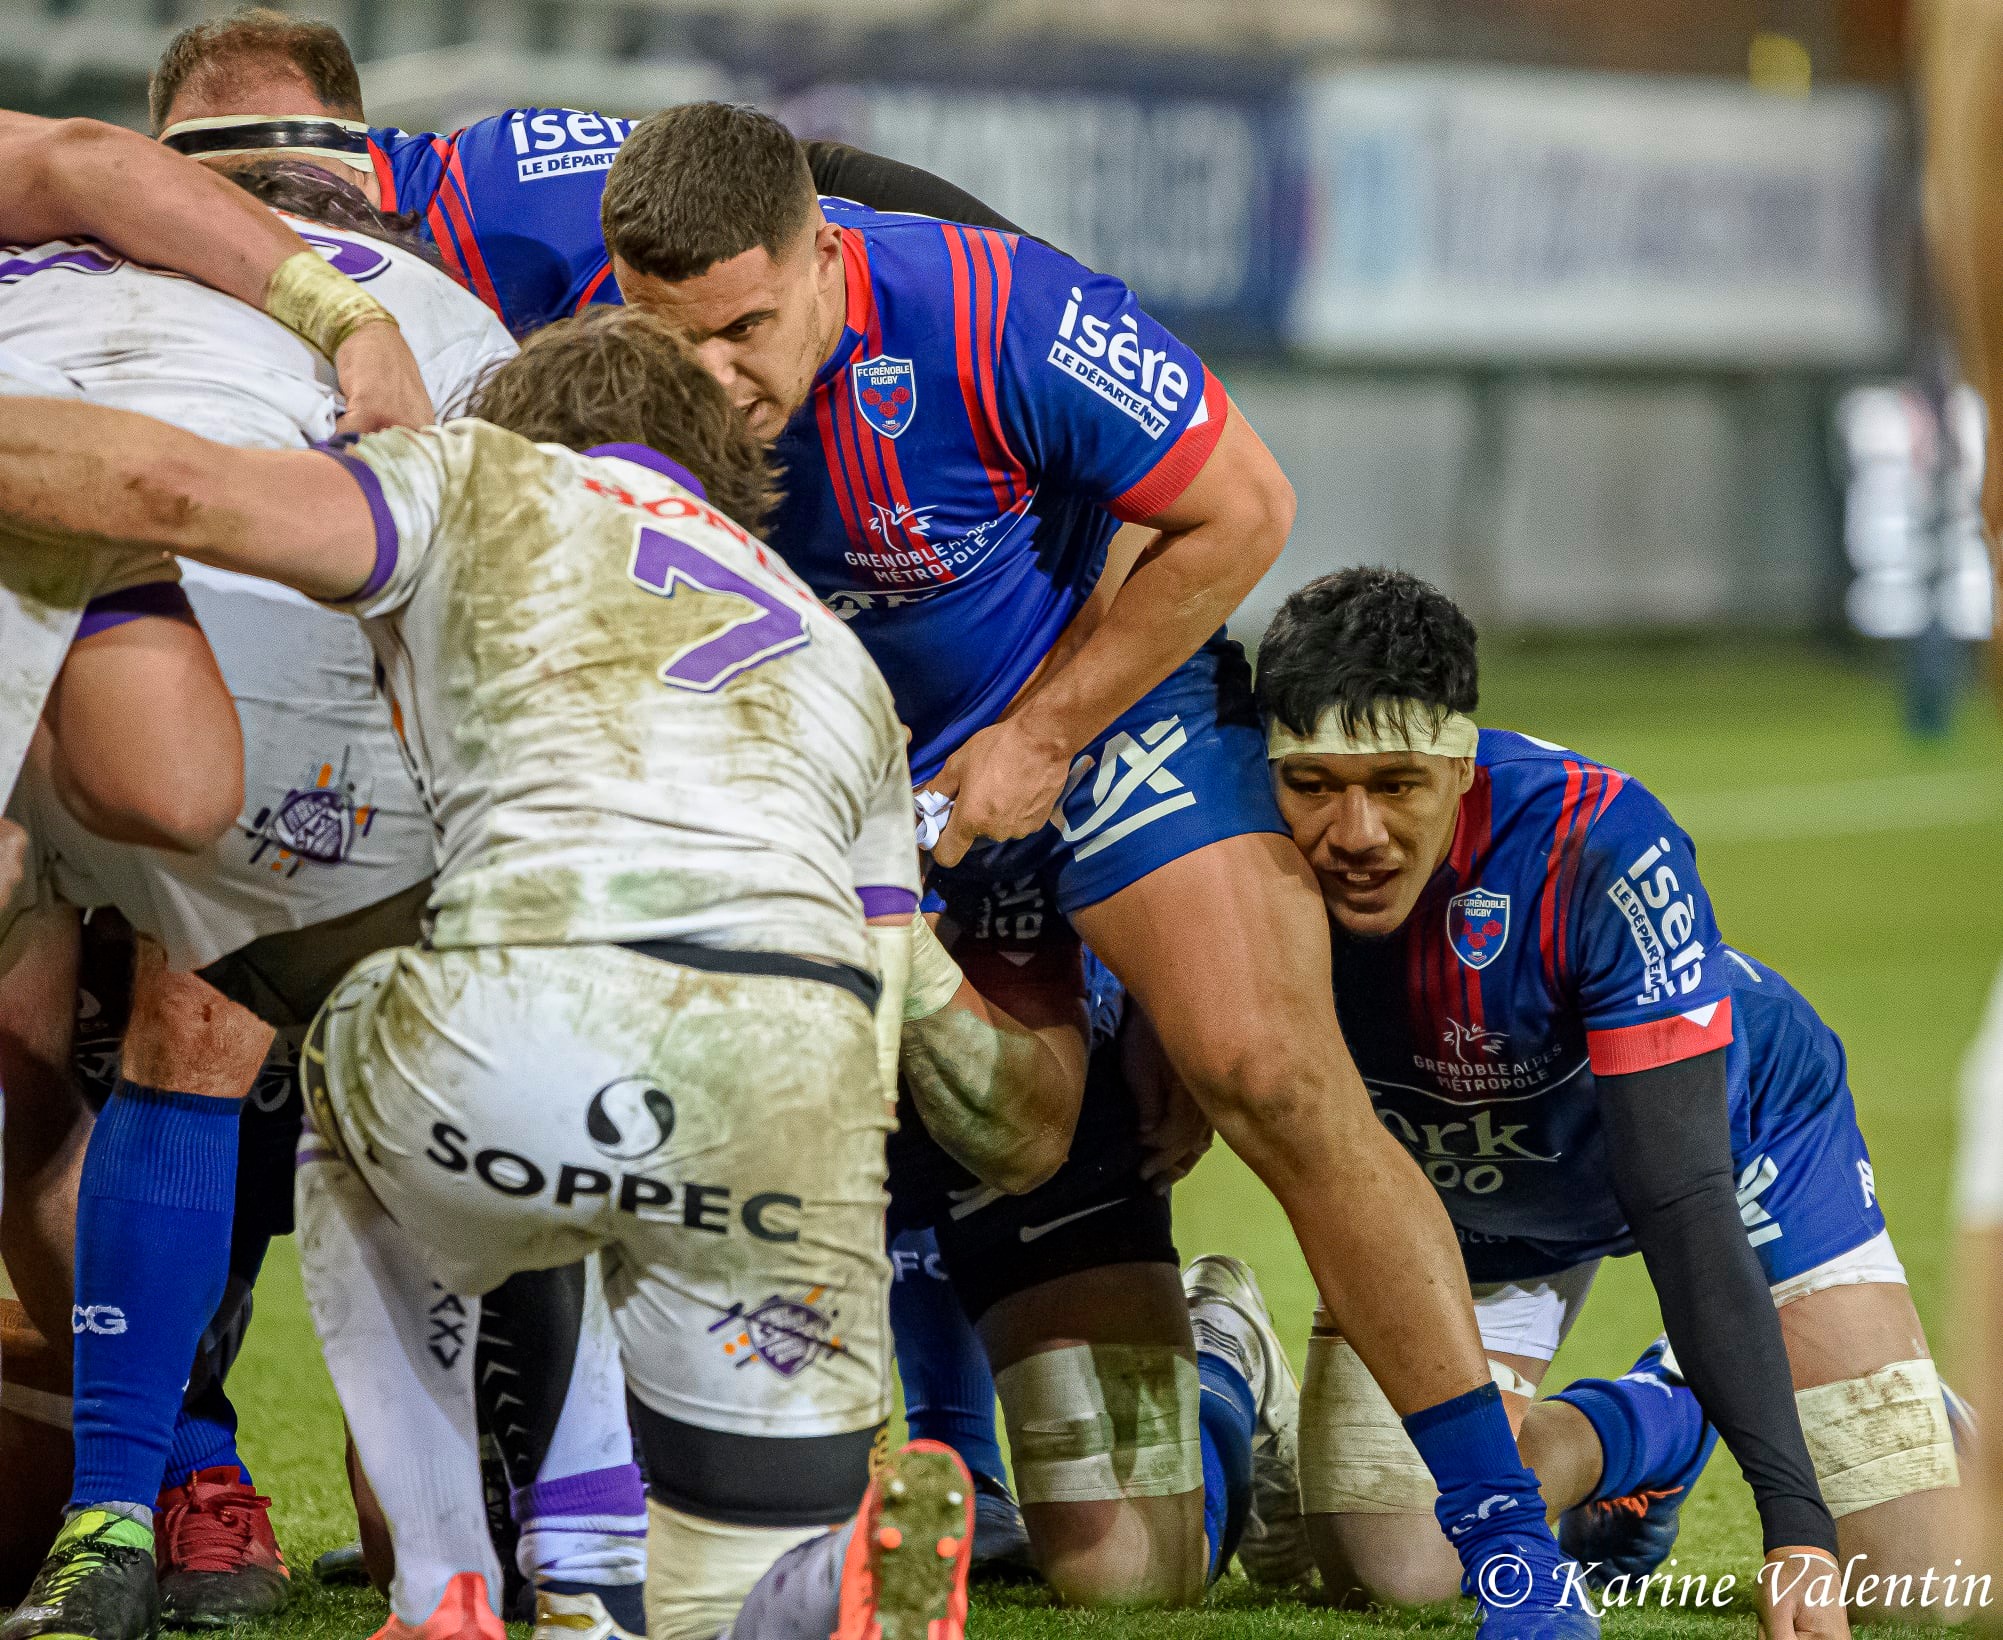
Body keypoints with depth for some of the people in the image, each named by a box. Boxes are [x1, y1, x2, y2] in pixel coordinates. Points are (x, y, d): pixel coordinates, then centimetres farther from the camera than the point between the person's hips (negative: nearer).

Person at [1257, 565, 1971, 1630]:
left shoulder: (1601, 845, -40)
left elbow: (1682, 1197, -40)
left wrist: (1796, 1517, -46)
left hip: (1741, 1126, -2)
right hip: (1467, 1206, 2)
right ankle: (1650, 1424, 14)